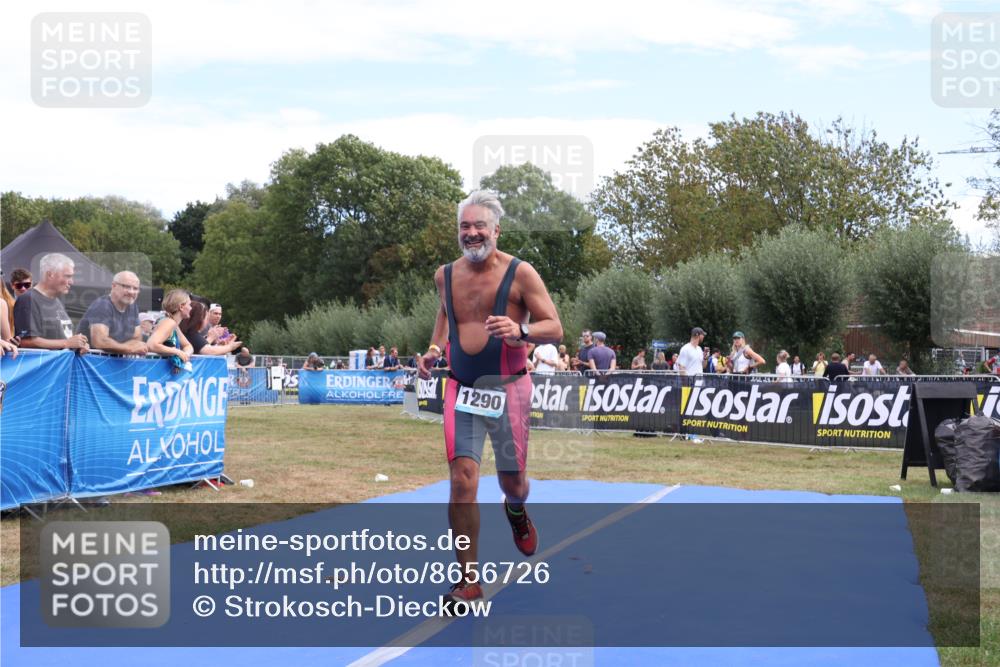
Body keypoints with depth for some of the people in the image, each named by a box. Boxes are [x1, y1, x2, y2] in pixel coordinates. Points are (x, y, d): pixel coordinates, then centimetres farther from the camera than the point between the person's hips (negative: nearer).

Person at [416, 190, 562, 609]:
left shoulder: (520, 273, -8)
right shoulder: (446, 275, 5)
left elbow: (555, 328, -7)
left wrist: (521, 331, -27)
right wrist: (434, 348, 8)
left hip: (508, 389, -2)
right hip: (461, 390, 2)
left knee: (512, 480, 11)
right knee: (462, 481, -9)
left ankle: (516, 511, 50)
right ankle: (468, 579, -2)